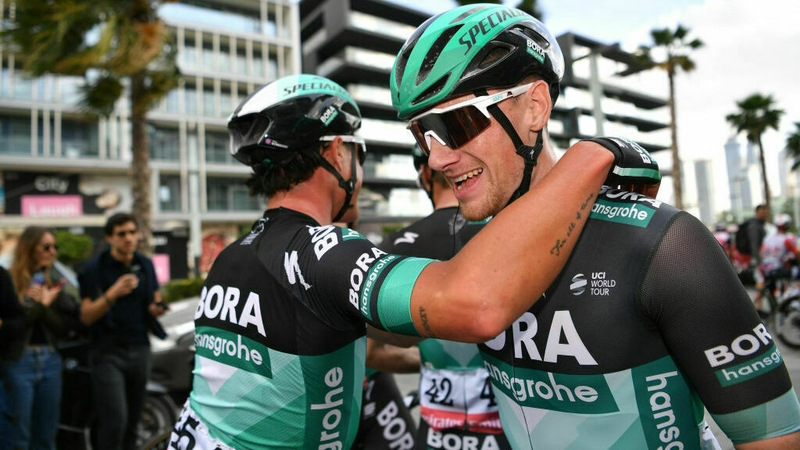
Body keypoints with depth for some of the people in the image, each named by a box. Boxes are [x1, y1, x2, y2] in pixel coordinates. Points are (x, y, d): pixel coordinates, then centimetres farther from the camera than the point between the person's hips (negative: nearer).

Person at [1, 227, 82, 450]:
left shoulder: (55, 281, 9)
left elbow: (67, 328, 3)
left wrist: (45, 305, -10)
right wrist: (39, 305, -14)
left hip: (50, 360, 5)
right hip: (18, 360, -4)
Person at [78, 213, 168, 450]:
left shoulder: (145, 264, 9)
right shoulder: (94, 268, -5)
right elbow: (86, 316, -9)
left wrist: (157, 308, -3)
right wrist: (112, 294, -25)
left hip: (140, 350, 4)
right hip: (108, 353, -4)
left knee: (133, 420, 8)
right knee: (115, 419, -11)